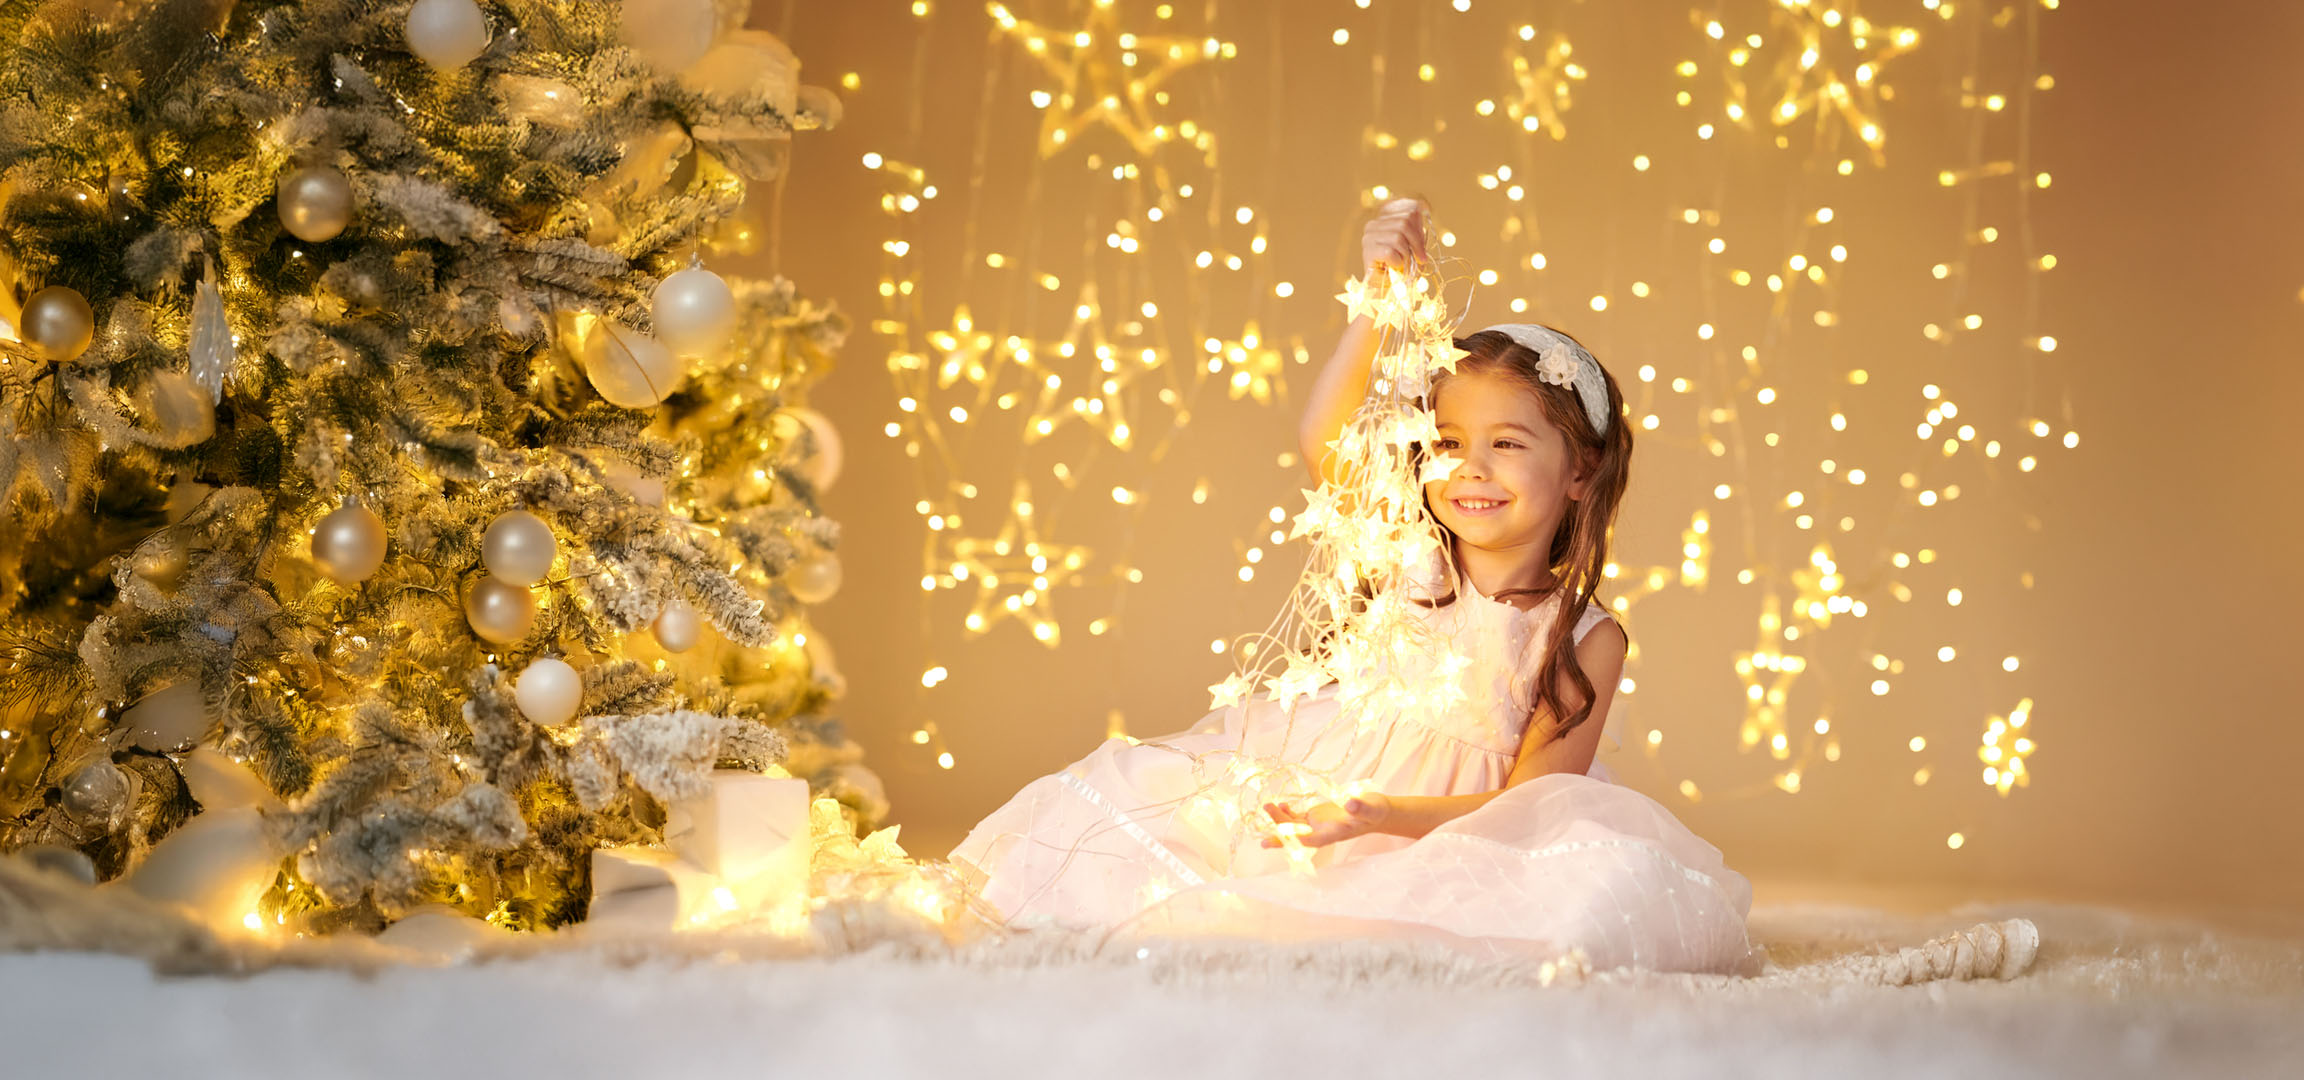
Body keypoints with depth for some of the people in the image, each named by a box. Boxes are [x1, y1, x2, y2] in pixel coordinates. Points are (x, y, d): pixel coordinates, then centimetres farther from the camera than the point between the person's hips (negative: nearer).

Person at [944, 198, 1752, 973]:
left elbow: (1528, 799, -8)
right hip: (1312, 799, 1)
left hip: (1441, 835, -1)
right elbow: (1323, 444, -11)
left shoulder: (1586, 641, -1)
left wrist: (1383, 814, -24)